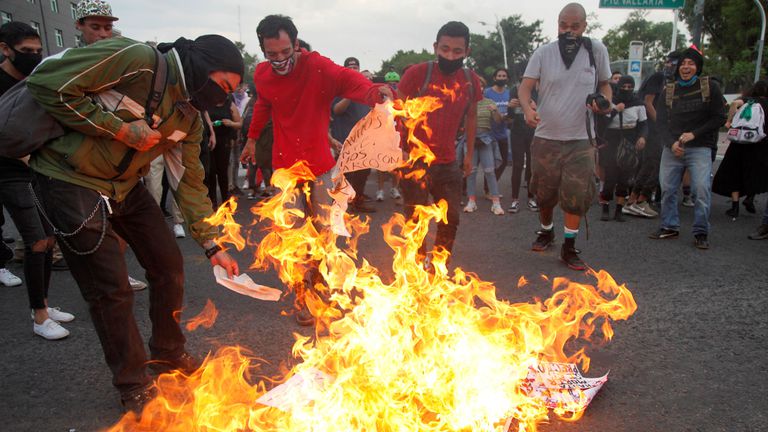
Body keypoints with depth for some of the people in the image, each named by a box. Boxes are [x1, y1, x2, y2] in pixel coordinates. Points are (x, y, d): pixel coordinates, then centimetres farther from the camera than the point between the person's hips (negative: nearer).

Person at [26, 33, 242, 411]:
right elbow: (46, 84, -23)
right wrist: (122, 129, -23)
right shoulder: (134, 60, -22)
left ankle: (168, 353, 33)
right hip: (70, 182, -7)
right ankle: (134, 386, 16)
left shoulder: (190, 116, 2)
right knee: (111, 289, -5)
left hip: (125, 187, 8)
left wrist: (212, 245, 1)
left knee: (168, 265, 9)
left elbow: (190, 182, 6)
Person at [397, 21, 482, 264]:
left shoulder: (471, 81, 3)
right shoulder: (417, 74, -11)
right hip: (415, 161, -4)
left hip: (448, 163, 4)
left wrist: (470, 153, 16)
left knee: (451, 219, 8)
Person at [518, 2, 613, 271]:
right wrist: (527, 108, -32)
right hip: (546, 137, 1)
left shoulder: (596, 50, -2)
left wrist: (604, 102, -11)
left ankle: (569, 247, 11)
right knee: (544, 192, 13)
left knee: (577, 194, -4)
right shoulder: (543, 53, -4)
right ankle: (546, 231, 39)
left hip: (580, 138, 0)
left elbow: (605, 84, 11)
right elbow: (525, 87, -10)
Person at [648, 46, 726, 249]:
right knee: (667, 188, 3)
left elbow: (719, 118, 1)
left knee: (702, 189, -12)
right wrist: (671, 143, -9)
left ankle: (701, 233, -1)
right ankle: (669, 227, 17)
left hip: (700, 148, -3)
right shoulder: (668, 91, 9)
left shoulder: (710, 87, 3)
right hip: (672, 148, 3)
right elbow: (661, 122, 7)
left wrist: (694, 134, -10)